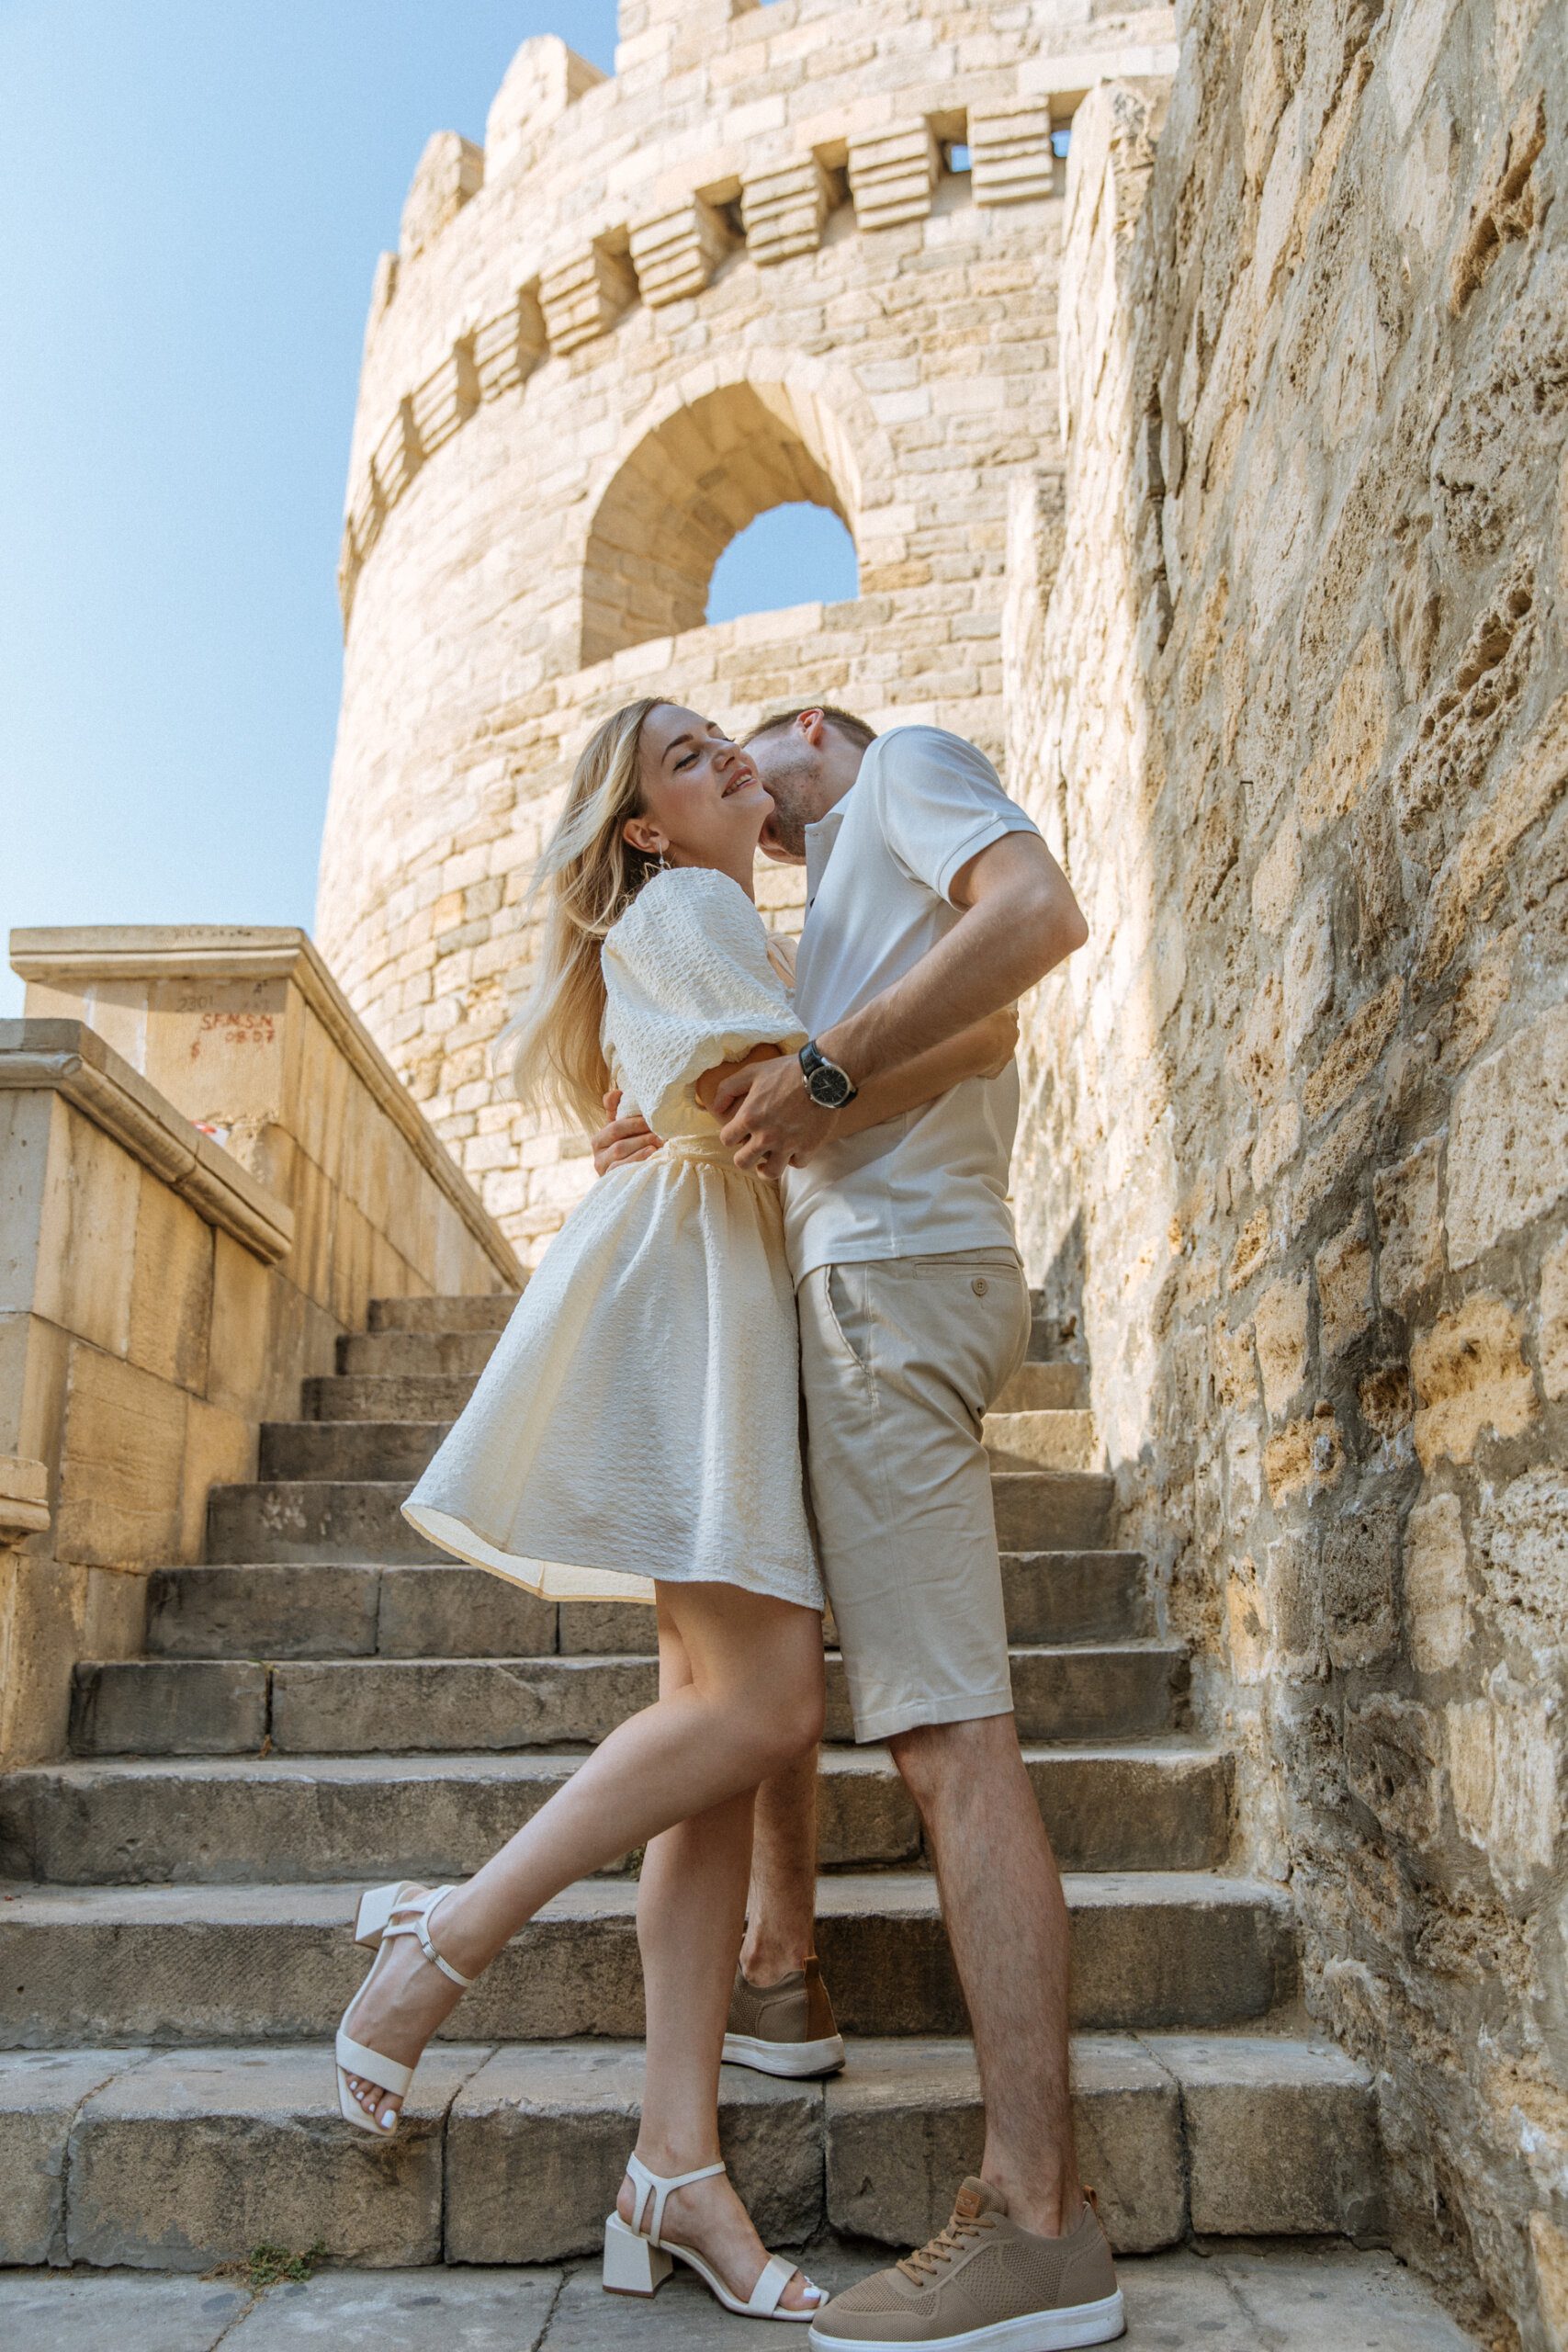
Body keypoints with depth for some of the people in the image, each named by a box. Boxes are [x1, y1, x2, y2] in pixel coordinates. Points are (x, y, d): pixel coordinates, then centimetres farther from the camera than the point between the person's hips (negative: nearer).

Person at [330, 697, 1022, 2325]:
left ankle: (676, 2167, -2)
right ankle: (450, 1933, -5)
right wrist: (974, 1044, -4)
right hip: (689, 1284, -9)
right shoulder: (683, 909, 1)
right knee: (763, 1705, -18)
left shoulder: (731, 925, 31)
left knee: (723, 1711, -2)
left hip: (741, 1301, 9)